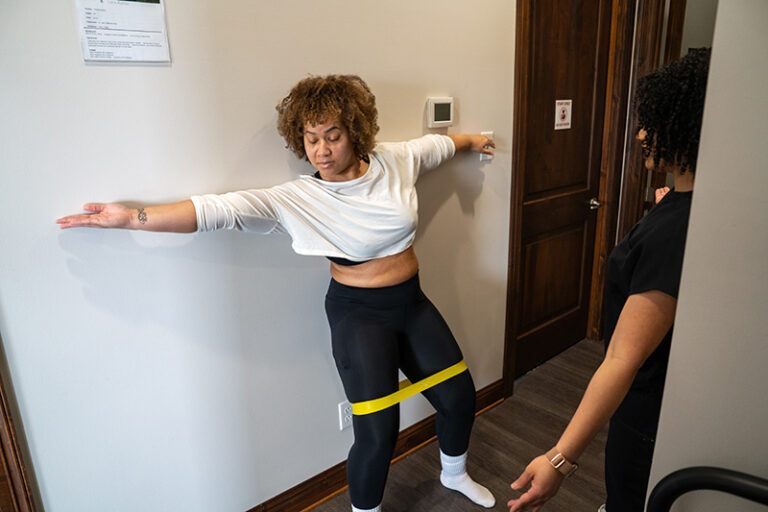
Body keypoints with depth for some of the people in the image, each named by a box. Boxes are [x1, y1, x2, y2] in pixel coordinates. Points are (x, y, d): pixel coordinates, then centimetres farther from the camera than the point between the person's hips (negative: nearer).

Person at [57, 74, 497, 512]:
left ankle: (455, 473, 49)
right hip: (358, 312, -5)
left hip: (412, 302, 6)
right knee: (377, 432, -11)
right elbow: (222, 209, -24)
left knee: (459, 396, 16)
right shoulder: (297, 199, -16)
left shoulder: (396, 160, -5)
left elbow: (436, 144, 16)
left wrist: (472, 140, 35)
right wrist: (131, 218, -30)